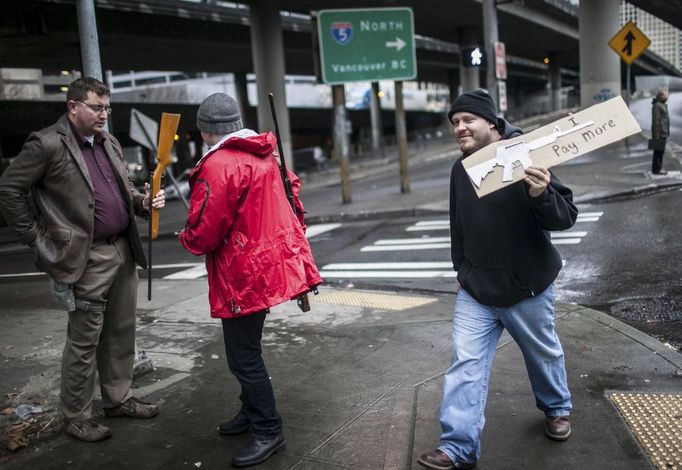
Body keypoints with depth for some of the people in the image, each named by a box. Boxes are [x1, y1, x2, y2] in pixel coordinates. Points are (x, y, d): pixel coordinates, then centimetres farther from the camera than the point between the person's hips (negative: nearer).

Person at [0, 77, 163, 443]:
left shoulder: (109, 142, 12)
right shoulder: (48, 144, -10)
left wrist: (144, 202, 1)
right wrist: (36, 238, -6)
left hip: (123, 251, 7)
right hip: (86, 258, -7)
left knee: (121, 331, 16)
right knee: (84, 341, 2)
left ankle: (118, 399, 32)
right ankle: (76, 416, 18)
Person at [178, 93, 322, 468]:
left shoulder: (217, 166, -19)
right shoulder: (264, 155, 9)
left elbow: (202, 234, -20)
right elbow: (290, 193, 18)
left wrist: (186, 238, 3)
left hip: (244, 276, -10)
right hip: (268, 265, 10)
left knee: (244, 357, 2)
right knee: (246, 349, 22)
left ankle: (268, 432, 13)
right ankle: (252, 412, 37)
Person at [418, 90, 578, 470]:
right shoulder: (460, 169, 2)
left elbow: (567, 217, -19)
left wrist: (542, 195, -39)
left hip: (527, 287, -4)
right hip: (475, 290, 4)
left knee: (543, 353, 18)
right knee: (466, 362, -1)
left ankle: (557, 408, 47)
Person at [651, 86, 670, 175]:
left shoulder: (662, 105, 17)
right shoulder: (657, 105, -14)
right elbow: (655, 121, -19)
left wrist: (666, 133, 21)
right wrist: (657, 135, -21)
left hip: (663, 133, 10)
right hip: (660, 133, -10)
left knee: (660, 151, 11)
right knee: (658, 151, -7)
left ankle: (657, 168, 16)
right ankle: (657, 169, -3)